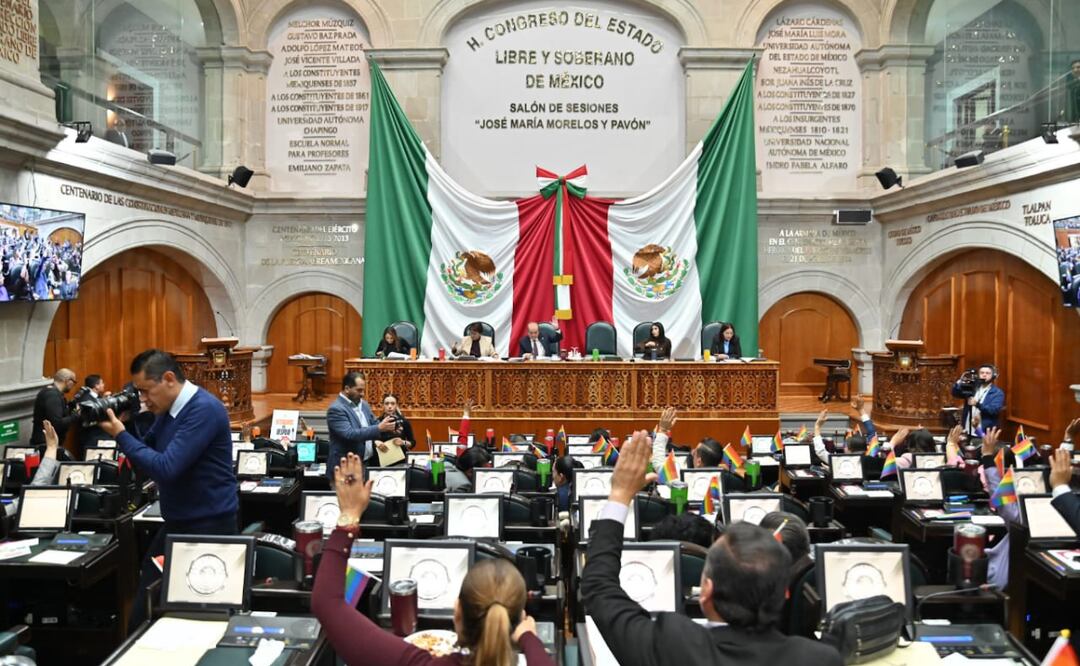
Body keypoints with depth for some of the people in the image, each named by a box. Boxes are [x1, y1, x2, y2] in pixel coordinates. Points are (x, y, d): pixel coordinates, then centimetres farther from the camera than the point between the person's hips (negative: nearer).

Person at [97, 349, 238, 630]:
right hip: (176, 522, 9)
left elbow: (165, 468, -27)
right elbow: (147, 452, 16)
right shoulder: (168, 408, 7)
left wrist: (120, 435, -18)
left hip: (209, 525, -9)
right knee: (143, 606, 16)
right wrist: (123, 425, -1)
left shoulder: (204, 409, -22)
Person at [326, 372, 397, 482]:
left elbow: (374, 424, 17)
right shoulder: (336, 409, -16)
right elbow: (350, 434, -26)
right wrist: (379, 428, -31)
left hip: (368, 464, 8)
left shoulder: (363, 404, 10)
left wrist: (389, 427, -5)